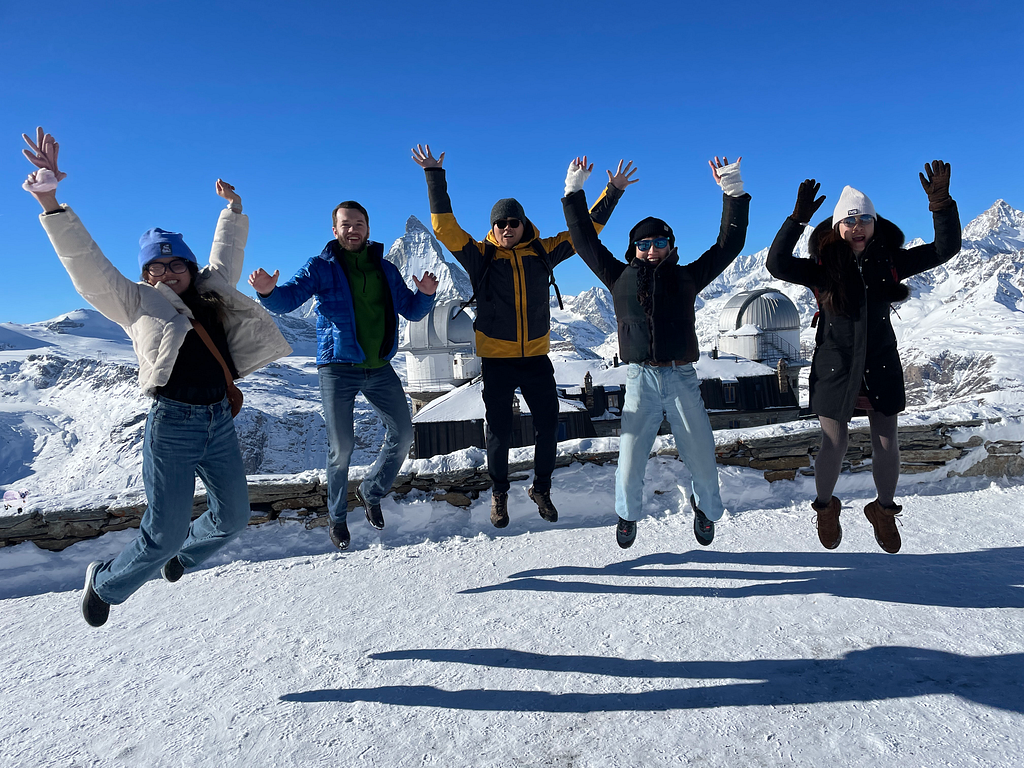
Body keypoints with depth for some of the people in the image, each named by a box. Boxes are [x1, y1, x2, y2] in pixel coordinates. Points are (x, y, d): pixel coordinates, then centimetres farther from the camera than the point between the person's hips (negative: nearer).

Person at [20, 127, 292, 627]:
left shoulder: (212, 292, 14)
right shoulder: (136, 304, 3)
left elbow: (227, 252, 30)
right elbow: (86, 263, -8)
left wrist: (233, 208, 38)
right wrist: (49, 200, -19)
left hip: (219, 421, 5)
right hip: (173, 423, -5)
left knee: (234, 517, 13)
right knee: (164, 532, -2)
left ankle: (181, 553, 43)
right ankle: (106, 582, 28)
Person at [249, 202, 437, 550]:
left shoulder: (385, 269, 10)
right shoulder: (321, 267, 0)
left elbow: (411, 310, 13)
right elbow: (289, 297, -13)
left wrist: (425, 294, -9)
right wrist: (268, 290, -36)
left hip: (380, 368, 4)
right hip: (338, 368, -4)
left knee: (402, 436, 5)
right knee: (341, 447, 0)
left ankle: (371, 492, 30)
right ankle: (338, 518, 21)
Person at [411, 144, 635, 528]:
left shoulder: (542, 252, 4)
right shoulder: (480, 256, -2)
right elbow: (444, 226, -8)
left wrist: (613, 192, 11)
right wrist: (434, 175, -10)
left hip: (536, 357, 2)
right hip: (496, 359, -2)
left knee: (548, 427, 7)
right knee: (499, 431, 8)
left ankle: (541, 489, 29)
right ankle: (499, 493, 28)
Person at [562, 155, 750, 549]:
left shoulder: (686, 277, 11)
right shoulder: (621, 277, 10)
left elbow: (728, 245, 12)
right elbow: (585, 241, 14)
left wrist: (733, 193, 8)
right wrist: (574, 192, 16)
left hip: (682, 379, 1)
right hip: (641, 380, 0)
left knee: (702, 457, 7)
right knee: (630, 462, 1)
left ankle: (706, 507, 36)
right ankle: (627, 514, 29)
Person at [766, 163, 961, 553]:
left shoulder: (889, 263, -1)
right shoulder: (822, 269, -10)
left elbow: (944, 249, -1)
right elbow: (777, 264, -24)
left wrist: (941, 203, -14)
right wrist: (798, 218, -31)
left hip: (881, 366, 3)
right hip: (835, 368, -2)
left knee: (886, 443, 8)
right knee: (833, 446, 5)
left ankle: (884, 510, 34)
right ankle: (826, 507, 33)